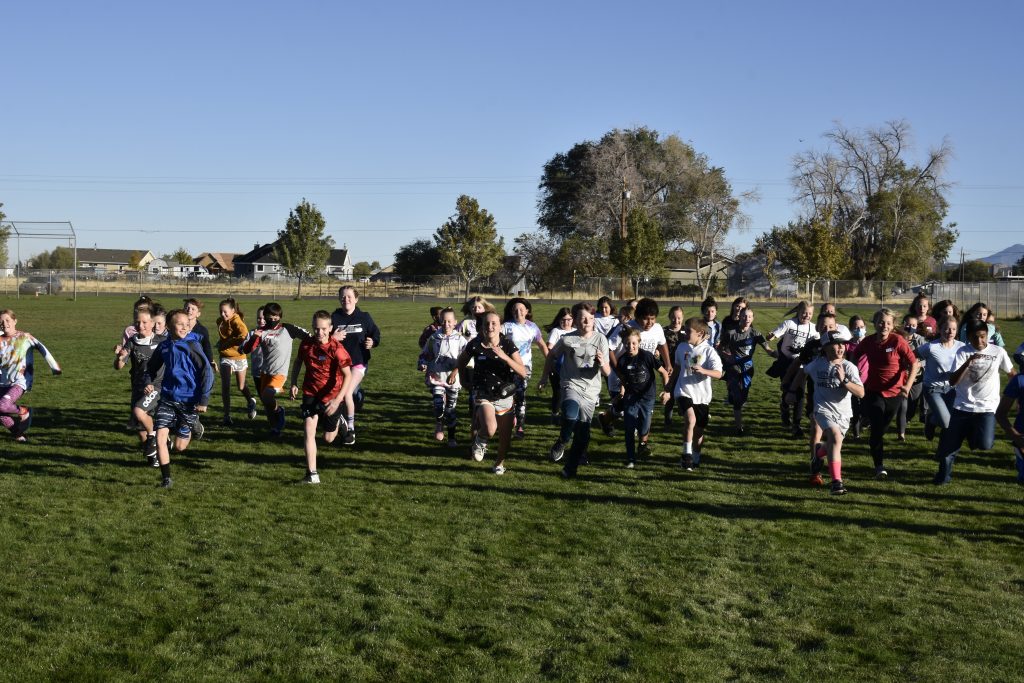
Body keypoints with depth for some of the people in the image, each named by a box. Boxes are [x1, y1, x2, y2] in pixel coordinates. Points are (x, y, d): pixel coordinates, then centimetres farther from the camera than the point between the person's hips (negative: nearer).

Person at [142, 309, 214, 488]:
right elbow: (152, 366, 21)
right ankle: (166, 478, 3)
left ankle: (193, 426, 40)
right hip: (168, 399, 4)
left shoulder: (192, 345, -12)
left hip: (189, 401, -3)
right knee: (160, 438, -11)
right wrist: (148, 381, 2)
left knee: (179, 446, 6)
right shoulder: (164, 346, 3)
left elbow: (207, 371, -12)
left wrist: (204, 399, -14)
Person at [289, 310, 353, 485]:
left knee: (328, 438, 10)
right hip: (310, 394, 2)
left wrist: (337, 400, -30)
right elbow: (298, 362, 13)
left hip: (331, 396, -2)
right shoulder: (306, 344, -8)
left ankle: (337, 421, 45)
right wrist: (294, 383, 1)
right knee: (308, 431, -15)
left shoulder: (336, 348, -21)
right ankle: (312, 474, -10)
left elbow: (347, 375, -21)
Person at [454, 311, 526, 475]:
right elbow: (462, 360, 11)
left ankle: (500, 463, 40)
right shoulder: (474, 345, -11)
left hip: (505, 395, 2)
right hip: (483, 395, -2)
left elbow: (523, 372, -17)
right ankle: (480, 441, 9)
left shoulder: (508, 345, -11)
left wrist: (504, 357, -27)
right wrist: (454, 372, 21)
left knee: (505, 435, 10)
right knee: (490, 429, -28)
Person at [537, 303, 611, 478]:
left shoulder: (601, 339, -2)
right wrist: (545, 377, 15)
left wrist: (602, 363, -22)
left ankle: (571, 468, 23)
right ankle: (562, 442, -6)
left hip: (591, 391, 2)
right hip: (571, 385, -2)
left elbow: (607, 373, -2)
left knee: (583, 434, 5)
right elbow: (552, 356, 14)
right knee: (571, 414, -34)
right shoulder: (567, 339, -5)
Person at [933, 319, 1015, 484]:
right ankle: (944, 476, 26)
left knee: (985, 444, -22)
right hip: (962, 407, 1)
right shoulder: (963, 352, -5)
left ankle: (974, 435, 12)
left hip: (987, 408, -1)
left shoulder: (998, 352, -3)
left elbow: (1012, 374, 14)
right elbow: (952, 381, -15)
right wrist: (968, 362, -27)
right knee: (948, 445, 3)